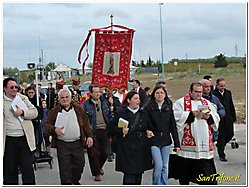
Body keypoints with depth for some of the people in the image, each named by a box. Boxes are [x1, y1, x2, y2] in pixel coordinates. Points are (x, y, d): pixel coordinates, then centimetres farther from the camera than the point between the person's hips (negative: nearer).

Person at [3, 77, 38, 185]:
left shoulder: (23, 98, 8)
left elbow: (35, 112, 4)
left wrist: (22, 112, -12)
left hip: (25, 139, 1)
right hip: (9, 140, -1)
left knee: (27, 168, 4)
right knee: (10, 170, 9)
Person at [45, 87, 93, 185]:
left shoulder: (78, 109, 9)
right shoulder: (54, 111, 2)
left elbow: (86, 123, 11)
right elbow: (47, 125, -1)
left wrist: (89, 136, 3)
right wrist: (54, 130, -21)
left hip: (78, 143, 3)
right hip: (62, 144, -2)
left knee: (79, 163, 11)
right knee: (65, 168, -3)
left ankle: (75, 180, 36)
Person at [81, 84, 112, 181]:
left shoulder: (104, 102, 8)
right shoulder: (85, 105, -7)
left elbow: (109, 117, 15)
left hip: (104, 131, 4)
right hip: (93, 132, -4)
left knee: (104, 153, 10)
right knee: (94, 154, 1)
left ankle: (99, 167, 37)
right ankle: (96, 173, 16)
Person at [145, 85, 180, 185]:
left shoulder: (169, 108, 7)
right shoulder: (148, 108, -1)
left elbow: (173, 126, 6)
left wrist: (177, 143, 3)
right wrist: (147, 131, -20)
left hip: (166, 141, 3)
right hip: (153, 141, -3)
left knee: (165, 167, 7)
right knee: (158, 165, -10)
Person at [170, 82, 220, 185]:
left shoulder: (206, 102, 16)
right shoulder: (181, 102, 1)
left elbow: (216, 119, 14)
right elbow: (177, 118, -11)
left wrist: (208, 116, -6)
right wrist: (191, 114, -16)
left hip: (205, 141, 3)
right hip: (188, 141, -3)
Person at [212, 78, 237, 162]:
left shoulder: (228, 92, 9)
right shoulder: (213, 94, -11)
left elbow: (231, 105, 15)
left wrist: (233, 116, 12)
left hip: (228, 118, 6)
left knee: (230, 134, 7)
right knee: (221, 136, 0)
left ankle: (220, 145, 34)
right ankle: (221, 155, 10)